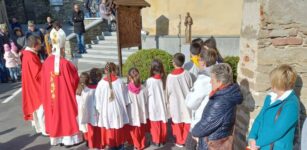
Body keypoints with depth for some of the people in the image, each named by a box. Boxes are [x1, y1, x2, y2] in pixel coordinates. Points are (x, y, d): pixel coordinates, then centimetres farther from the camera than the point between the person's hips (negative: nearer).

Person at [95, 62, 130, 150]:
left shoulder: (101, 83, -11)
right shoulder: (120, 82, -11)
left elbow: (98, 99, -3)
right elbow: (125, 97, -1)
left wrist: (99, 110, 10)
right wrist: (125, 105, 16)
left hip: (106, 112, 0)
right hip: (118, 110, 0)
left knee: (109, 132, 13)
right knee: (120, 132, 16)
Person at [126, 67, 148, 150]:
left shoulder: (126, 89, -22)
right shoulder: (143, 88, -15)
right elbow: (146, 101, -4)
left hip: (132, 115, -2)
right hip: (142, 113, 2)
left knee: (133, 130, 19)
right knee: (142, 131, 22)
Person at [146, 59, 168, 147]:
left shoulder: (149, 81, -18)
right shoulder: (164, 79, -9)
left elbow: (147, 94, -8)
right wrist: (166, 102, 10)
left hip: (154, 106, -3)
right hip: (162, 105, 4)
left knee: (155, 125, 13)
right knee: (163, 124, 18)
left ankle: (156, 141, 26)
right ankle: (162, 140, 32)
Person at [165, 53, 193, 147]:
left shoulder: (170, 76, -18)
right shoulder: (187, 74, -14)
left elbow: (168, 91, -8)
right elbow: (191, 88, -4)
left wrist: (168, 102, 10)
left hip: (175, 103, -1)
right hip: (186, 102, 1)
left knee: (177, 123, 16)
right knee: (187, 122, 17)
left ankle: (180, 141, 30)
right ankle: (186, 140, 31)